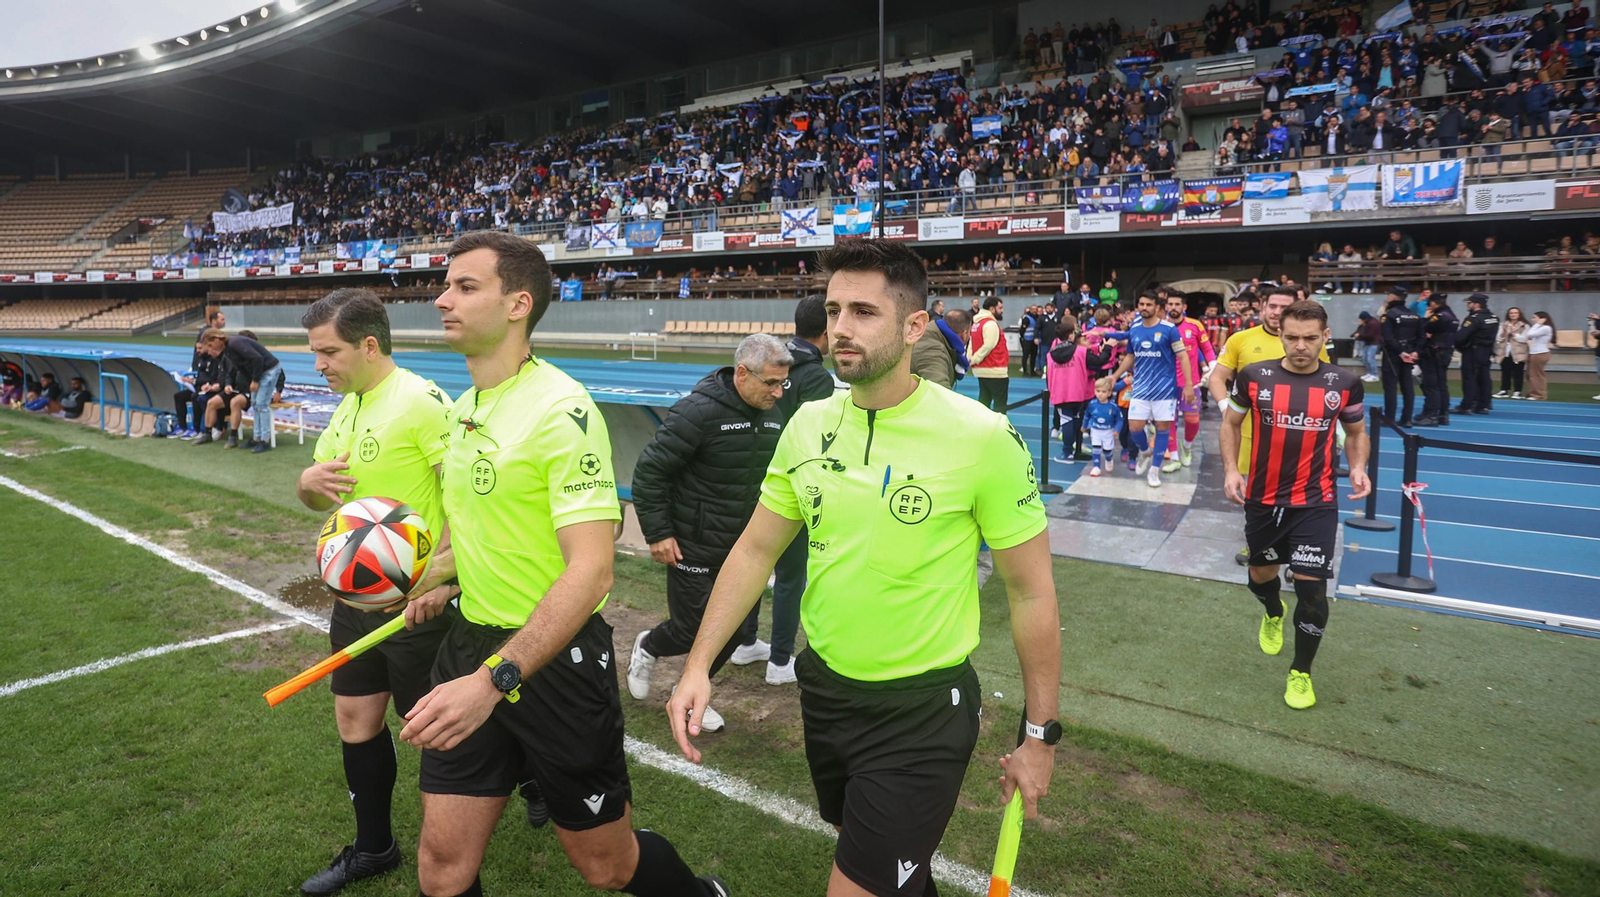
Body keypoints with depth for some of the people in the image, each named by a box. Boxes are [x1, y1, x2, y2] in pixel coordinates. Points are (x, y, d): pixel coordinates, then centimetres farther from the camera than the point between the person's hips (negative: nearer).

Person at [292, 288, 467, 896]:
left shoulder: (421, 401, -19)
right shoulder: (347, 407, 10)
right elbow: (317, 497, 18)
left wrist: (441, 577, -27)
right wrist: (310, 481, -5)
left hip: (417, 602, -9)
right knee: (355, 719, 16)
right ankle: (373, 848, 35)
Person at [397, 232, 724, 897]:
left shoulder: (562, 409, -19)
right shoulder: (462, 408, 8)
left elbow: (591, 571, -26)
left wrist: (494, 679, -32)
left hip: (556, 660, -7)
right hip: (471, 647, 7)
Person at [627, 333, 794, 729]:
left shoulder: (772, 415, 3)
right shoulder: (698, 411, -20)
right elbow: (649, 470, -16)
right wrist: (657, 533, -15)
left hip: (745, 548, 7)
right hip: (694, 548, -6)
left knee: (734, 628, 10)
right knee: (690, 629, 4)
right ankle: (648, 648, 38)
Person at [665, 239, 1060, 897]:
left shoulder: (982, 437, -18)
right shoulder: (808, 425, -4)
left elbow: (1031, 592, -10)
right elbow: (755, 550, 4)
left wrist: (1039, 735, -5)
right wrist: (698, 665, -3)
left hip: (924, 712, -5)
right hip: (825, 689, 6)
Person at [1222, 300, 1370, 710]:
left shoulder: (1344, 383, -4)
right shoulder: (1253, 376, -7)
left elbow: (1356, 432, 12)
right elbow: (1231, 423, 7)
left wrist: (1358, 467, -7)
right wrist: (1232, 469, -6)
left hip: (1315, 503, -1)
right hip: (1262, 499, 1)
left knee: (1311, 588, -5)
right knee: (1261, 575, 18)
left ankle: (1301, 673, 18)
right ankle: (1273, 616, 56)